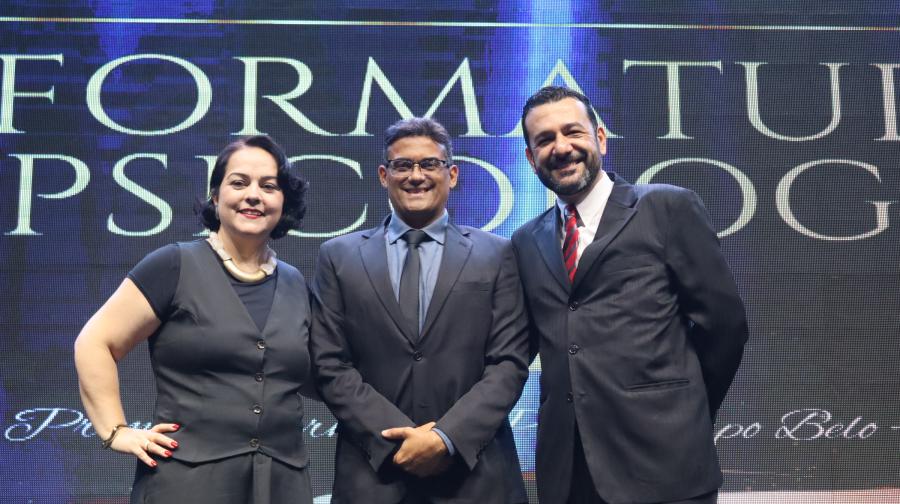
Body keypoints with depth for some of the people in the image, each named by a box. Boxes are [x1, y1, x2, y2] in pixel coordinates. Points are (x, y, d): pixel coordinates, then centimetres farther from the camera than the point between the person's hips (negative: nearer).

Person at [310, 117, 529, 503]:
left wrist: (448, 437, -14)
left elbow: (509, 362, -3)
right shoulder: (339, 257, 4)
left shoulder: (496, 254, 3)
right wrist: (397, 439, -12)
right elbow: (330, 366, -1)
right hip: (373, 471, 0)